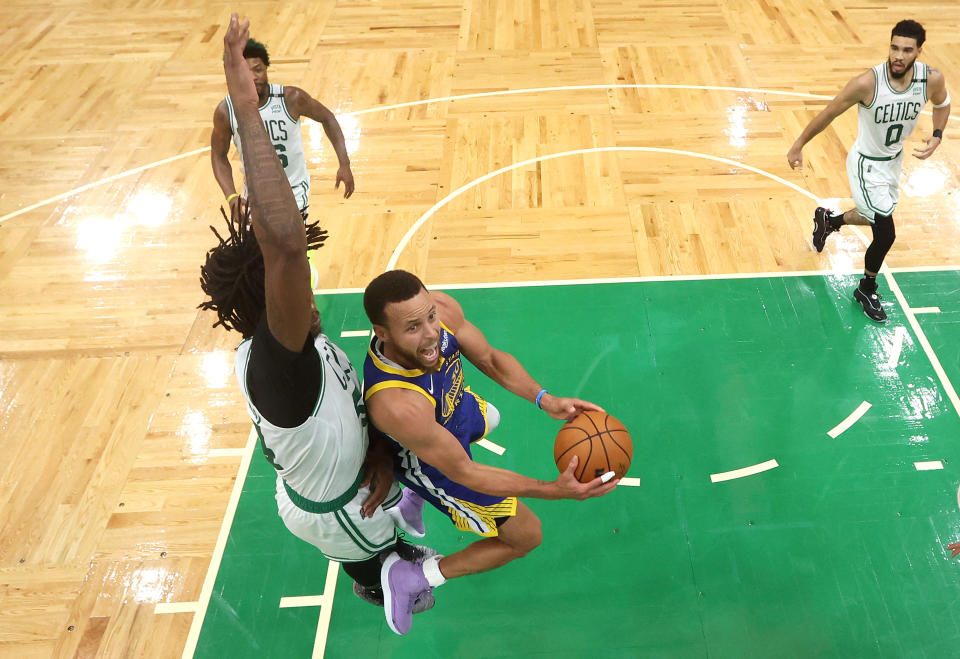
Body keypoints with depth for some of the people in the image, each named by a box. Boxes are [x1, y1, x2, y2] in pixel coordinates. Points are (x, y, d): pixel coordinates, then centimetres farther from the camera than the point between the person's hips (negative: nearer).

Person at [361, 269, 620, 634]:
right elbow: (462, 473, -34)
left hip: (452, 404, 6)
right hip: (435, 462, -6)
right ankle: (418, 576, 14)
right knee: (527, 536, 8)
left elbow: (490, 359, -12)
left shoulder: (441, 308, -31)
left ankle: (414, 499, 49)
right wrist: (554, 490, -40)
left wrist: (545, 400, -26)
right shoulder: (396, 405, -47)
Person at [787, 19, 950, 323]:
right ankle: (866, 290, 18)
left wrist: (937, 136, -10)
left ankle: (827, 220, 58)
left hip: (894, 160, 6)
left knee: (877, 217, 27)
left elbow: (942, 103, 6)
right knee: (885, 234, -9)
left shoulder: (932, 79, -17)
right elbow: (829, 113, -18)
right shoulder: (868, 82, -31)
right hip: (867, 164, -6)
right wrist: (799, 145, -10)